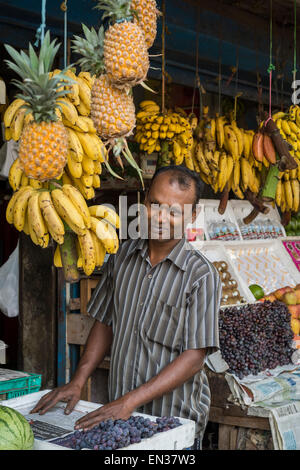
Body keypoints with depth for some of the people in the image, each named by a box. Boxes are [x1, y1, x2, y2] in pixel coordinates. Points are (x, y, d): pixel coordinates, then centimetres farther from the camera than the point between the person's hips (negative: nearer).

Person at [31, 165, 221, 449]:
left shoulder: (201, 275, -14)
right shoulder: (123, 256, 2)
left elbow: (194, 357, -17)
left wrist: (132, 400, -22)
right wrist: (77, 382, 0)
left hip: (174, 419, -4)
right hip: (118, 413, 4)